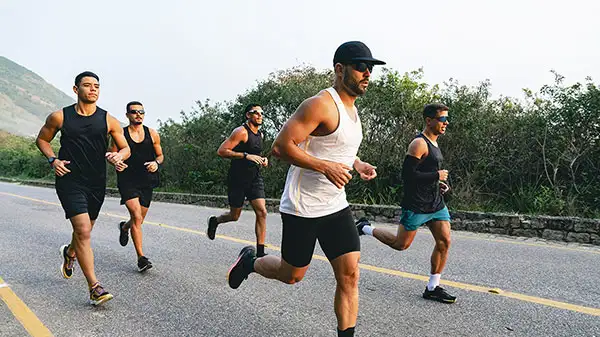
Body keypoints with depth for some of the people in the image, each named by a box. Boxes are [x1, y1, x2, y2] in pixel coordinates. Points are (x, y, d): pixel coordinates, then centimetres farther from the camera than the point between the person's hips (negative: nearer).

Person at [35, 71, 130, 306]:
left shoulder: (108, 120, 1)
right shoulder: (59, 117, -1)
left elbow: (125, 148, 8)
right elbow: (42, 139, 14)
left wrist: (119, 156, -15)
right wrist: (52, 160, -4)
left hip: (97, 183, 3)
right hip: (70, 180, -3)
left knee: (84, 230, 19)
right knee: (83, 230, -15)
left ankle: (69, 253, 55)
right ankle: (94, 288, -10)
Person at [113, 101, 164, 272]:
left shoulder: (152, 134, 6)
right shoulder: (120, 134, -1)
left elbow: (160, 155, 14)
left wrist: (156, 163, -8)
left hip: (146, 182, 3)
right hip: (127, 181, -3)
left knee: (139, 220, 13)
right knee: (136, 216, -17)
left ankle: (124, 227, 51)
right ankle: (141, 257, -11)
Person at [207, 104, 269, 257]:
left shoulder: (260, 134, 13)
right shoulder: (241, 132, -13)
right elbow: (221, 151, -19)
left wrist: (262, 160, 9)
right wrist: (246, 156, -26)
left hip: (255, 178, 6)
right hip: (237, 179, -6)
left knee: (262, 212, -9)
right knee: (234, 216, 7)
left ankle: (260, 252, -5)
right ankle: (214, 221, 41)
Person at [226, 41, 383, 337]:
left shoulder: (351, 109, 12)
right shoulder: (321, 105, -18)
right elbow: (281, 146, -23)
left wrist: (357, 164, 10)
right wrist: (325, 167, -27)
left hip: (336, 207, 8)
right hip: (303, 208, -8)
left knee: (349, 276, 0)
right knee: (291, 275, 10)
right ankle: (250, 260, 39)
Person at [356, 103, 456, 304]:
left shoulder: (433, 143, 14)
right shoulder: (419, 144, -16)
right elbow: (408, 174, -23)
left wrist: (437, 183, 11)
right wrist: (436, 176, -17)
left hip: (436, 203, 9)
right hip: (416, 204, -9)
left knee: (444, 242, 1)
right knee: (401, 244, 2)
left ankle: (432, 288, 11)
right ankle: (366, 228, 23)